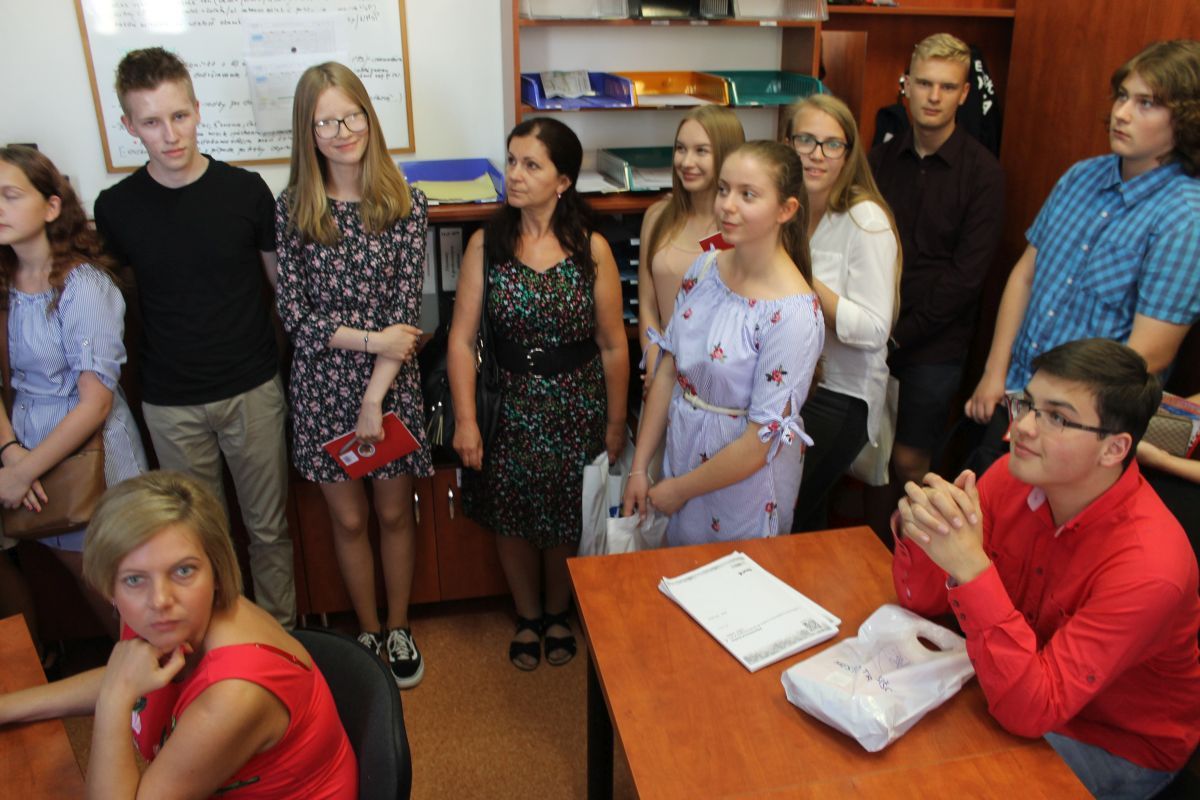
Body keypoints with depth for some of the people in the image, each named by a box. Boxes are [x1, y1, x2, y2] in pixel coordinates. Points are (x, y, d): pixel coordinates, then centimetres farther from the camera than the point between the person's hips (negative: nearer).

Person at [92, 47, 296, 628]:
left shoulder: (245, 190, -7)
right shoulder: (116, 207, -3)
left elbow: (283, 279, 2)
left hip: (253, 389, -1)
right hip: (170, 403, 1)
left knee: (268, 526, 11)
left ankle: (280, 633, 32)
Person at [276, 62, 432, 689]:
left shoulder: (403, 204, -6)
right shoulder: (292, 209, -3)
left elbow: (406, 312, -10)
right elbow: (292, 312, -5)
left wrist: (376, 397, -15)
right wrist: (370, 339, -16)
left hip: (390, 384, -1)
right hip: (321, 385, 1)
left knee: (394, 513, 13)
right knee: (348, 519, 13)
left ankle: (399, 628, 35)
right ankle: (368, 631, 35)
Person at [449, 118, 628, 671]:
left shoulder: (591, 248, -9)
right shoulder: (486, 244, -6)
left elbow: (613, 346, -5)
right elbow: (462, 339, -6)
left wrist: (615, 423, -2)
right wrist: (465, 419, -11)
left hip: (576, 406, -1)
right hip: (509, 404, 1)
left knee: (566, 521, 14)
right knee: (510, 519, 14)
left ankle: (557, 614, 42)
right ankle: (528, 617, 41)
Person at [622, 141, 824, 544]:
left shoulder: (793, 314, -25)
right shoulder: (705, 267, -6)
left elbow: (760, 442, -22)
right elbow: (668, 370, -1)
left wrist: (678, 489, -11)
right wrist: (638, 468, 0)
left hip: (744, 477, -6)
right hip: (680, 450, 6)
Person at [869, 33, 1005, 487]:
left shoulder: (983, 173, -7)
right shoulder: (881, 159, 4)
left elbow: (966, 275, -12)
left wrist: (898, 335, -14)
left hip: (934, 346, -3)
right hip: (872, 337, 3)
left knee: (909, 461, 5)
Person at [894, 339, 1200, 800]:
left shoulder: (1148, 566, -31)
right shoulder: (1014, 477, -15)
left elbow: (1029, 711, -35)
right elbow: (923, 600, -11)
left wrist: (971, 567, -46)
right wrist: (916, 527, -33)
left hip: (1114, 745, -5)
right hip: (1026, 684, 5)